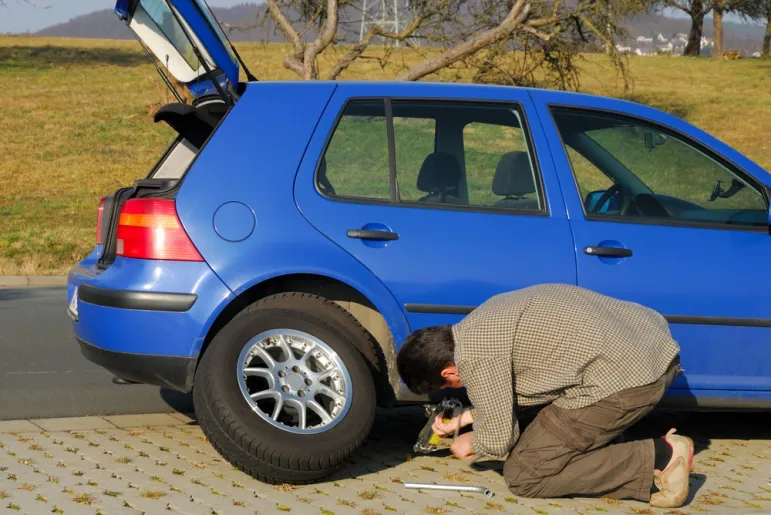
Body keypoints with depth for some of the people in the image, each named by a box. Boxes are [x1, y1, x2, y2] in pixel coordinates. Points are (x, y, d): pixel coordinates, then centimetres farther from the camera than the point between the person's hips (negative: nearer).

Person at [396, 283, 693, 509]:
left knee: (523, 476, -2)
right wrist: (463, 419, 38)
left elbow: (499, 441, -3)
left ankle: (658, 460, -8)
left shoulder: (474, 356, -11)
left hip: (626, 376, -10)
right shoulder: (483, 321, 18)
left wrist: (471, 445, 18)